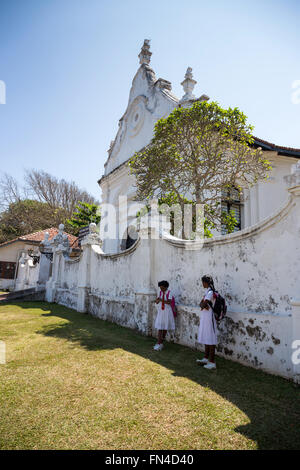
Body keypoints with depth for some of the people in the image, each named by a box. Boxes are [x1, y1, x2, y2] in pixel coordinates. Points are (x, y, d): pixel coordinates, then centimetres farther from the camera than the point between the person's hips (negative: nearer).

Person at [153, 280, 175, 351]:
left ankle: (161, 342, 18)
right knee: (160, 327, -4)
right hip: (160, 311, 3)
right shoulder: (160, 292, 6)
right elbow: (157, 302, 4)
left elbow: (169, 302, -18)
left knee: (165, 327, 6)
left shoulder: (169, 293, -8)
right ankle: (159, 343, -5)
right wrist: (157, 300, -18)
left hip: (167, 312, -3)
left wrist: (162, 300, -28)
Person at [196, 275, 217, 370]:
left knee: (211, 339, -4)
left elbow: (203, 304, -23)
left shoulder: (210, 292, -18)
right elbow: (201, 303, 10)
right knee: (206, 338, 16)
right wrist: (203, 305, -10)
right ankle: (206, 358, 27)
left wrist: (203, 305, -2)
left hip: (209, 317, -10)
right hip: (205, 316, 10)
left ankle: (212, 362, 3)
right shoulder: (207, 291, 13)